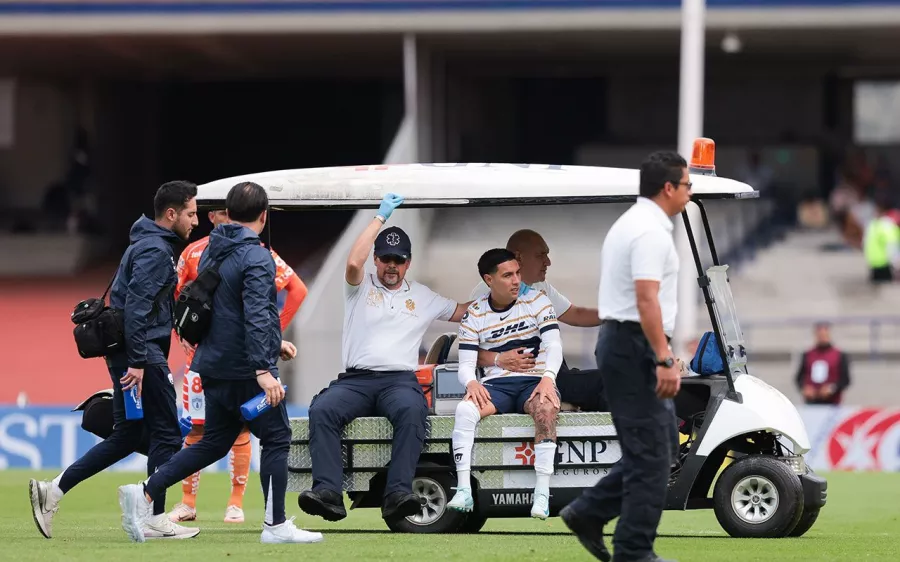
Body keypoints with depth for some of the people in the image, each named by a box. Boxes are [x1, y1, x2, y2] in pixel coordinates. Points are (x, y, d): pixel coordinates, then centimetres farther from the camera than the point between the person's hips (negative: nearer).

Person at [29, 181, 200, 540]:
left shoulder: (147, 245, 19)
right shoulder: (156, 250, -13)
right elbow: (136, 306, -22)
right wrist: (137, 361, -25)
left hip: (131, 354, 10)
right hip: (143, 354, -10)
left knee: (126, 437, 12)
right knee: (166, 434, -2)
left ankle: (52, 491, 8)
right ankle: (156, 521, 1)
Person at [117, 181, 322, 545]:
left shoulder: (211, 254, 13)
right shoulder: (256, 259, -15)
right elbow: (256, 316, -25)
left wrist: (273, 343, 27)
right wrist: (263, 370, -29)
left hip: (214, 368, 8)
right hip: (245, 371, -8)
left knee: (214, 443, 14)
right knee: (276, 440, 3)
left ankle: (145, 494, 5)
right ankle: (276, 525, 5)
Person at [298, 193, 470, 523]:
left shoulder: (422, 296, 23)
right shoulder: (361, 287, 14)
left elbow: (461, 312, 32)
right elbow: (354, 263, -7)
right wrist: (381, 218, -4)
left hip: (400, 380, 0)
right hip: (355, 380, 0)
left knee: (412, 410, -37)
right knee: (321, 409, -32)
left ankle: (398, 495, -46)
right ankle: (328, 493, -42)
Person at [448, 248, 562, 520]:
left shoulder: (536, 300, 4)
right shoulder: (474, 315, 6)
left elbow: (554, 344, -6)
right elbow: (466, 365, 2)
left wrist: (548, 377, -26)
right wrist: (471, 382, -23)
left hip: (535, 382, -1)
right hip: (495, 384, 1)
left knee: (546, 410, -37)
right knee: (465, 409, -32)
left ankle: (542, 494, -37)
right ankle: (463, 492, -34)